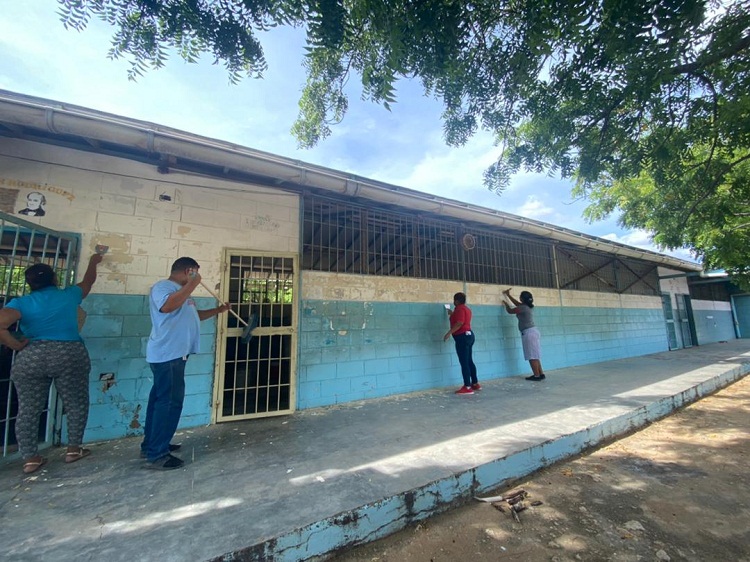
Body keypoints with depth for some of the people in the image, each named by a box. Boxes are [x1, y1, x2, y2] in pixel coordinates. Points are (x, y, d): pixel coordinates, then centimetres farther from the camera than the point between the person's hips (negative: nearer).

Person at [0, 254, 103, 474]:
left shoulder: (21, 303, 1)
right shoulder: (69, 295, 4)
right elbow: (88, 281, 24)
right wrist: (93, 262, 39)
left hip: (30, 359, 1)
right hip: (69, 356, -1)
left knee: (28, 410, 12)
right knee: (76, 404, 11)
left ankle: (30, 459, 17)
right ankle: (73, 449, 18)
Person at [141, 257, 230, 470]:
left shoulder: (180, 291, 21)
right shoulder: (162, 286, -11)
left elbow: (193, 315, 32)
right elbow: (167, 306, -33)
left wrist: (218, 310, 27)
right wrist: (192, 284, -26)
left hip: (173, 354, 11)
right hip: (167, 355, -11)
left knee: (160, 399, 17)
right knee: (170, 401, -8)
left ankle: (150, 445, 29)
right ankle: (156, 455, 1)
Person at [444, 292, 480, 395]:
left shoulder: (460, 309, -13)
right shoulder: (466, 308, 17)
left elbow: (459, 323, -25)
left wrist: (449, 333, -26)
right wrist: (452, 314, 38)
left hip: (462, 337, -10)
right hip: (468, 335, 10)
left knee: (464, 362, -7)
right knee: (469, 361, 16)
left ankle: (467, 387, -4)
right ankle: (475, 384, 23)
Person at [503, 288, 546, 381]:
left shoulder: (523, 308, -15)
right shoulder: (527, 306, 11)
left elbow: (510, 311, -2)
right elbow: (517, 303, 29)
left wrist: (506, 304, 18)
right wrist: (508, 295, 36)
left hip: (528, 333, -10)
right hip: (533, 331, 10)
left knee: (532, 356, -3)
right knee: (535, 355, 14)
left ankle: (537, 375, 1)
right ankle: (541, 374, 18)